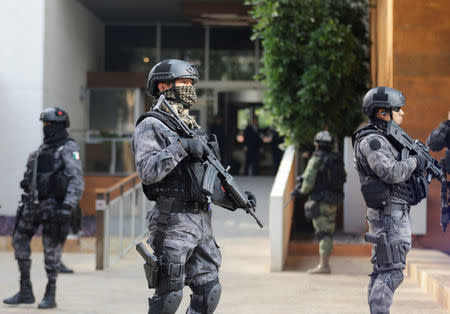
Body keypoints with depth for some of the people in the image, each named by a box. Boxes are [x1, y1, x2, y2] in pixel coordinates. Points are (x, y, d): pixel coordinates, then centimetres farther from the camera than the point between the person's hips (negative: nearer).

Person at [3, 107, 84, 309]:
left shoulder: (68, 149, -7)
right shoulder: (43, 149, 18)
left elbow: (77, 180, -15)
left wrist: (68, 206, -23)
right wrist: (25, 203, 18)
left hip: (53, 205, -8)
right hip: (34, 202, 8)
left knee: (51, 249, -3)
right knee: (19, 241, 5)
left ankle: (50, 296, 6)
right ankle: (25, 292, 11)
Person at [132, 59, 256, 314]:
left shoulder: (193, 127, 20)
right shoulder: (151, 126, -5)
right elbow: (147, 171, -20)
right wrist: (181, 146, -23)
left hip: (202, 221, 8)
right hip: (172, 223, -8)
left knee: (209, 290, 7)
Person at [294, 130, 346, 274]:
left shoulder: (316, 159, -11)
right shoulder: (337, 160, 10)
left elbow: (308, 181, -17)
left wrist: (303, 190, 5)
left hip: (320, 202, -7)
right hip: (333, 202, 7)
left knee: (322, 233, -7)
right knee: (328, 234, 11)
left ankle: (323, 266, -10)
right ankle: (325, 264, 15)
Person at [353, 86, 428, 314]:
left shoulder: (385, 138, 17)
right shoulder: (371, 141, -15)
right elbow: (392, 172, -27)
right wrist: (415, 161, -11)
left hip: (394, 215, 10)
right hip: (389, 215, -10)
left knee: (382, 271, 12)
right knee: (391, 271, -11)